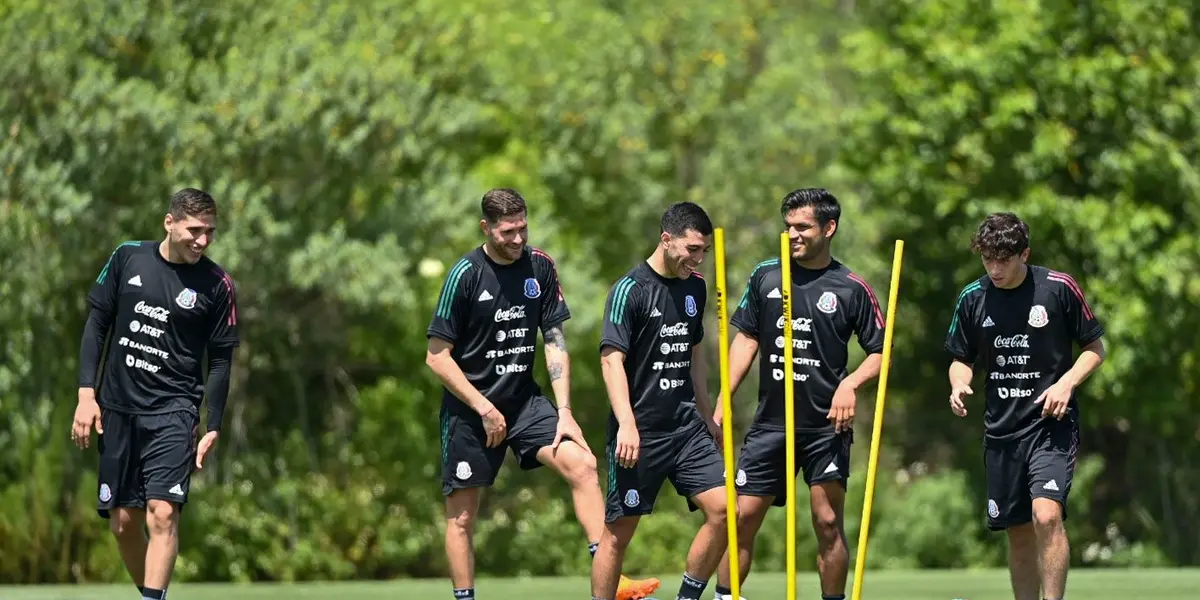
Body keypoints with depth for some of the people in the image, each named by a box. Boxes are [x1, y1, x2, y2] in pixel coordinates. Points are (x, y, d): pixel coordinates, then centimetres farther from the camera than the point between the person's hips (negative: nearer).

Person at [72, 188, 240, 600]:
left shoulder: (217, 285, -3)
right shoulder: (127, 258, 2)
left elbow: (221, 360, 2)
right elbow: (96, 323, 8)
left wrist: (213, 427, -3)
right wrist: (87, 393, 0)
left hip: (174, 411, -3)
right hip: (117, 409, 3)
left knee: (162, 513, -19)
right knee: (123, 523, 5)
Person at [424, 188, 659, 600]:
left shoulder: (540, 267, 1)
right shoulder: (465, 274, -11)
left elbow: (555, 342, 4)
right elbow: (437, 357, -9)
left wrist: (564, 411, -5)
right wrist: (484, 409, -13)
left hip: (524, 400, 3)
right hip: (469, 409, -3)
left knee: (582, 465, -15)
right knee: (462, 514, -2)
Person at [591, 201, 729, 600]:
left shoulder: (695, 287, 11)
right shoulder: (630, 290, -10)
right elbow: (612, 359, -16)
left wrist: (706, 416, 23)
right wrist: (627, 424, -26)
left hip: (686, 426, 6)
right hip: (640, 432, -6)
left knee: (722, 508, -6)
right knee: (620, 529, -1)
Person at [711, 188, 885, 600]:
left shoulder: (851, 289, 0)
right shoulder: (765, 277, 8)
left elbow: (879, 353, 4)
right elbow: (745, 341, 11)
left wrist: (850, 384, -15)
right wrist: (721, 406, 5)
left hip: (827, 425, -2)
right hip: (770, 422, 3)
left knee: (828, 521, -5)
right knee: (742, 517, 1)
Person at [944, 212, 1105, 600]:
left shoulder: (1059, 288, -6)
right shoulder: (972, 298, 3)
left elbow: (1095, 348, 3)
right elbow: (961, 359, 14)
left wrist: (1066, 383, -14)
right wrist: (959, 383, -8)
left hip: (1052, 424, -4)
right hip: (1001, 429, 4)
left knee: (1047, 516, -22)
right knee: (1018, 531, 8)